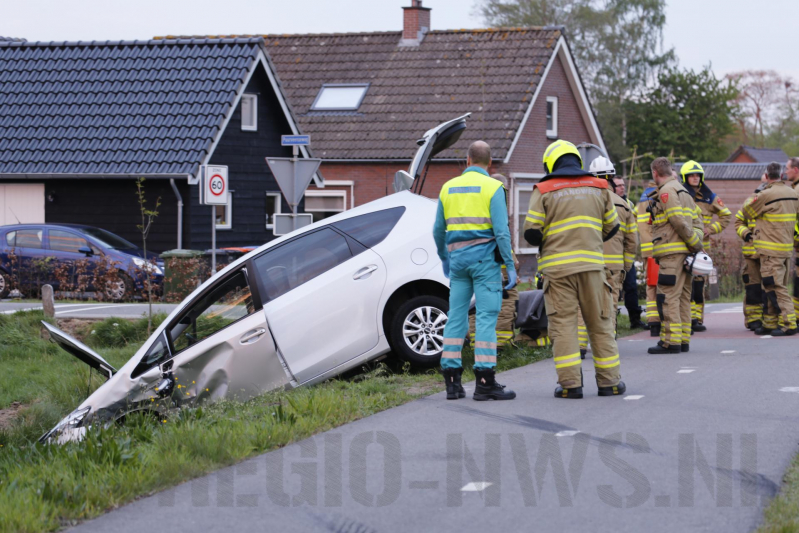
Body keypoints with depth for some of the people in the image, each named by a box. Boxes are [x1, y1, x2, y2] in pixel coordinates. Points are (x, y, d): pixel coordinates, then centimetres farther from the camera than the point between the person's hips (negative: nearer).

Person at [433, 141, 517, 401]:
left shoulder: (448, 187, 11)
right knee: (487, 317, -5)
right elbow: (501, 230, -12)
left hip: (457, 257, 5)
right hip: (484, 256, -5)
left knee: (456, 317, 7)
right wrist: (510, 265, -8)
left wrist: (444, 258, 30)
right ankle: (484, 381, -9)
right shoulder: (493, 188, -5)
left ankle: (452, 381, 7)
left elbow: (438, 229, 16)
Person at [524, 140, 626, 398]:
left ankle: (570, 383, -6)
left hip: (557, 267, -3)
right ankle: (609, 381, 12)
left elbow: (532, 233, -6)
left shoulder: (544, 191, -1)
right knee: (600, 322, 10)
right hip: (591, 264, 3)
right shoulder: (598, 188, 11)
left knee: (563, 324, 0)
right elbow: (612, 226, 15)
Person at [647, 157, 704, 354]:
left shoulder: (666, 191, -9)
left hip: (672, 253, -10)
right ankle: (683, 339, 14)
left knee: (668, 297, -9)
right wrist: (696, 243, 8)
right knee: (683, 297, 12)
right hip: (685, 253, 10)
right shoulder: (683, 190, 22)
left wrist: (695, 243, -11)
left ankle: (671, 341, -12)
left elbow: (679, 221, -17)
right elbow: (696, 221, 18)